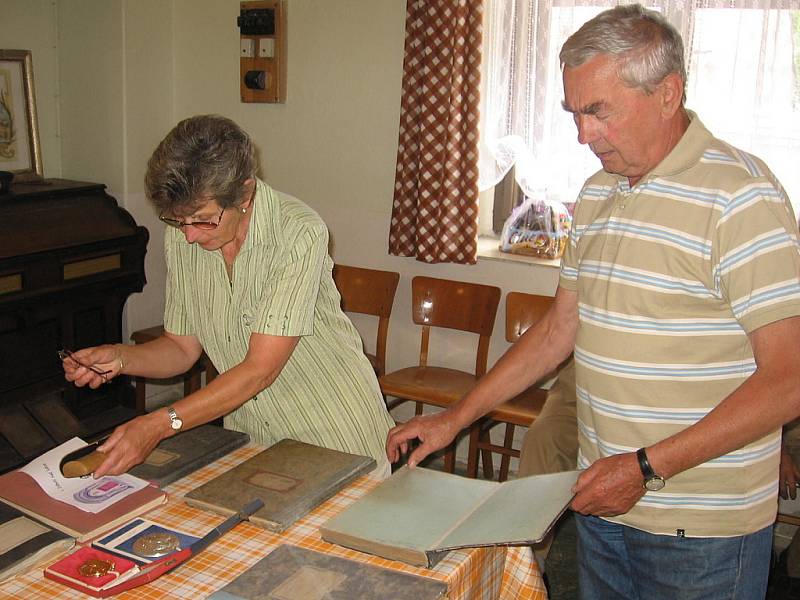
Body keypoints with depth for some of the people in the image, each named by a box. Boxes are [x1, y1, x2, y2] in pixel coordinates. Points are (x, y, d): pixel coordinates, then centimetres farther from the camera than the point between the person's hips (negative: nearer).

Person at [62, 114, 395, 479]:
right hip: (252, 444, 3)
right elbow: (183, 347, 7)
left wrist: (161, 424, -28)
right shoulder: (180, 237, -2)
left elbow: (259, 370, -24)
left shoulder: (299, 233, -22)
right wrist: (119, 358, -11)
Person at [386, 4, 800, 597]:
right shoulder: (597, 193, 8)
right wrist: (455, 418, 10)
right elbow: (559, 330, 13)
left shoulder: (740, 195, -16)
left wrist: (647, 467, -20)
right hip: (603, 502, 6)